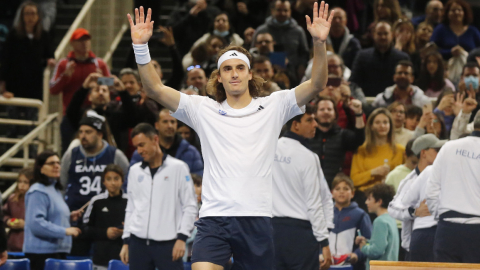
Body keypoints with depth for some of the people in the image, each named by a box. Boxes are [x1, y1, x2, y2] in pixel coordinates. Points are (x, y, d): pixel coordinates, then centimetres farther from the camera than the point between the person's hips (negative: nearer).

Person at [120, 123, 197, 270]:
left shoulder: (178, 168, -1)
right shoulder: (135, 171, 13)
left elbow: (190, 206, -2)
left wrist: (182, 237, -10)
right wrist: (126, 241, 14)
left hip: (168, 243, -4)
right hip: (138, 242, 4)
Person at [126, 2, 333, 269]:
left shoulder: (272, 107, 9)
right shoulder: (203, 109, 10)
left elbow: (316, 85, -1)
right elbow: (155, 88, 4)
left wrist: (320, 43, -16)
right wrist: (141, 47, -9)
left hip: (257, 220, 1)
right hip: (214, 217, -1)